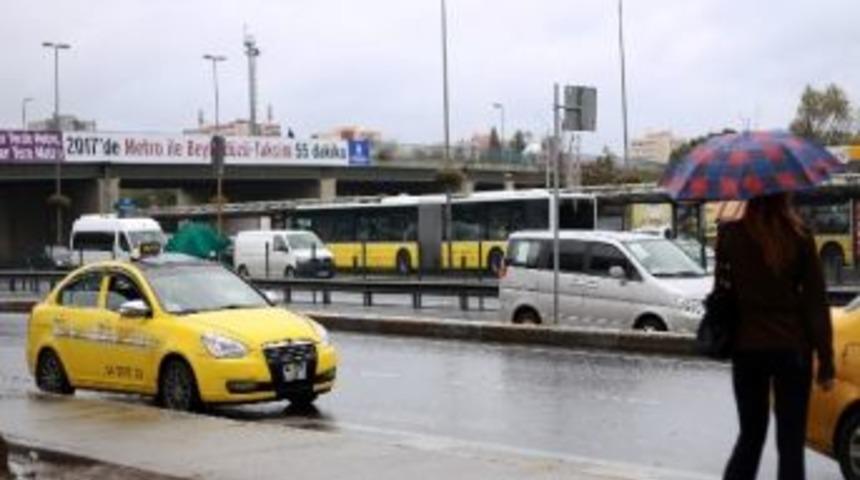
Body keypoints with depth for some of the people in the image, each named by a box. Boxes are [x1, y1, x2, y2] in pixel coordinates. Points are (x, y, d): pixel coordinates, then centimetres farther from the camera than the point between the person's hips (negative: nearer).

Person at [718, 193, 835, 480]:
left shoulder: (730, 235, -5)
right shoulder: (799, 238, -8)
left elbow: (722, 290, 2)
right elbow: (816, 303, -5)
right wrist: (826, 362, -1)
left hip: (746, 347, 2)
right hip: (791, 348, -2)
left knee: (750, 435, 17)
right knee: (791, 443, 6)